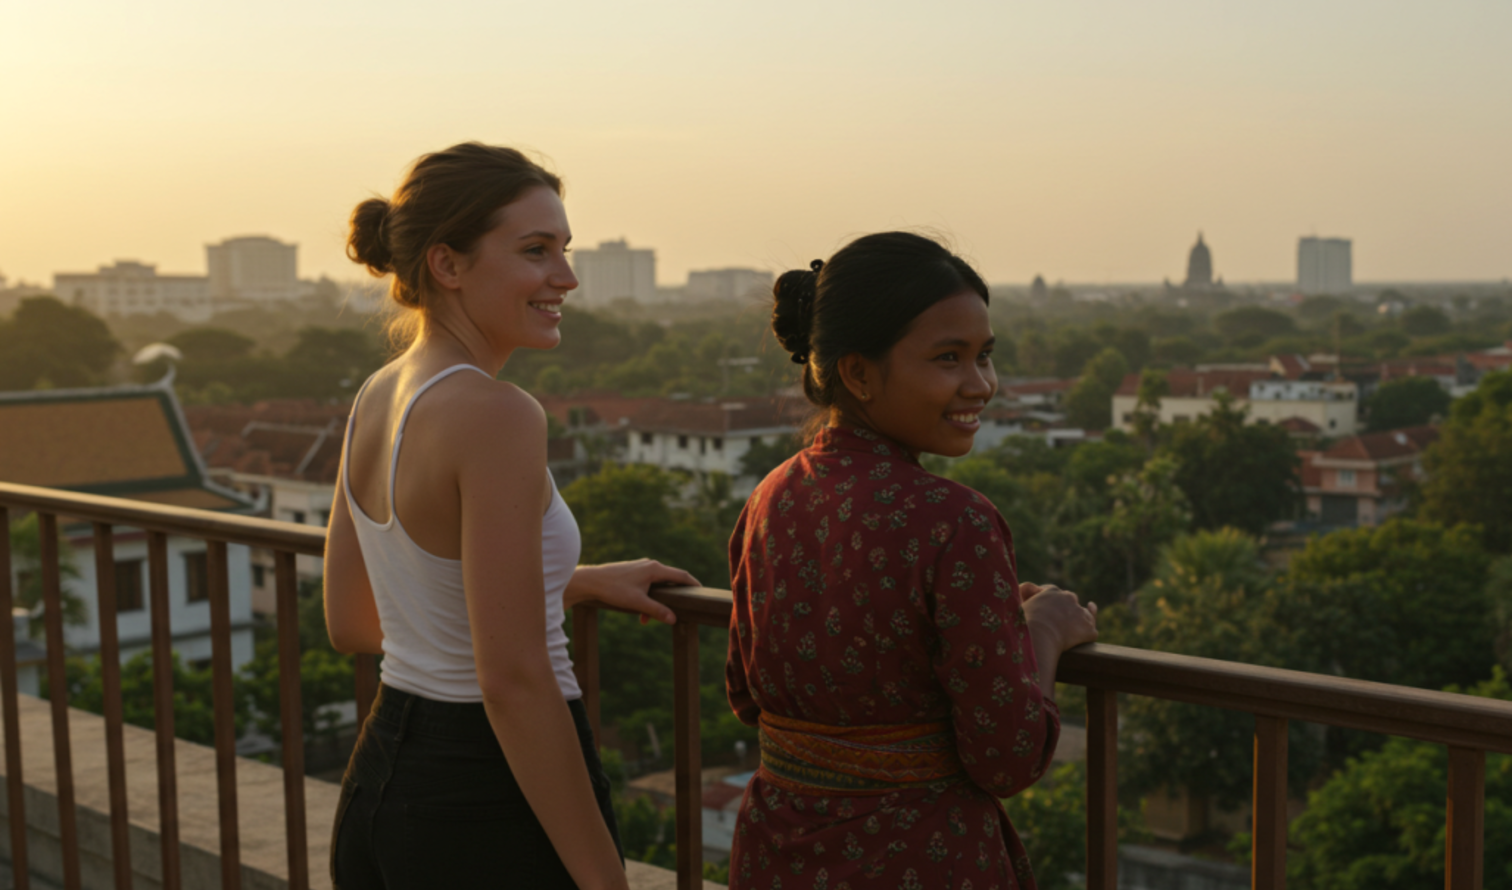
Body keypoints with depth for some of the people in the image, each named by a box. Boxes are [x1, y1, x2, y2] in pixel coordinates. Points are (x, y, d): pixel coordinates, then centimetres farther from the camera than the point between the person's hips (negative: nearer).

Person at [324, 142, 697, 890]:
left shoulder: (375, 399, 4)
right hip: (495, 808, -8)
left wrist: (578, 583, 15)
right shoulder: (497, 416, -21)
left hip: (380, 781, 8)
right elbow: (514, 680, -23)